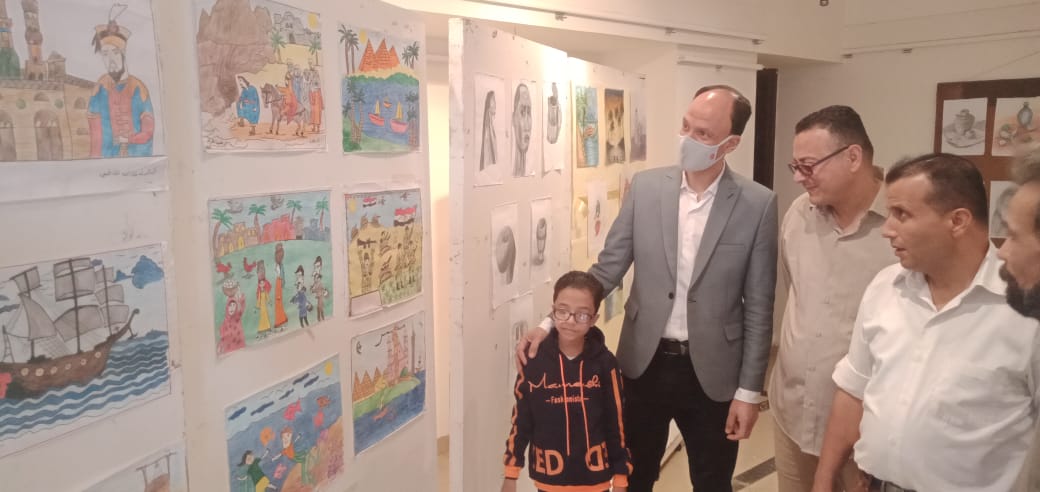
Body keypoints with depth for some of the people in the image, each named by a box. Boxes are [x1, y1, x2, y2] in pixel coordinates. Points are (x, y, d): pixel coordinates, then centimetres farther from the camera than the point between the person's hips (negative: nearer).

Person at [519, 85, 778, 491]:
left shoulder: (757, 204, -9)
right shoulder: (646, 187, -3)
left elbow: (758, 306, -5)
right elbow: (606, 270, 0)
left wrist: (749, 390, -5)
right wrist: (551, 324, -10)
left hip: (712, 372, -1)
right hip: (645, 364, 2)